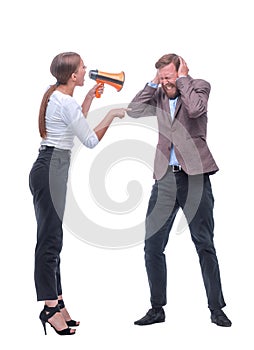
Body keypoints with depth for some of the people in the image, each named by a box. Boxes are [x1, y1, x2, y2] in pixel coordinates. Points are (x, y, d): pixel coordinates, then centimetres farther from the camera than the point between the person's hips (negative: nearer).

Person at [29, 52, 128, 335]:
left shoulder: (56, 96, 14)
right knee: (50, 240, -7)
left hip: (50, 168, 10)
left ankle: (56, 303, 17)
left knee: (52, 238, 11)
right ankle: (51, 308, -3)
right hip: (51, 169, -10)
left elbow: (75, 123, 30)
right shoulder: (66, 102, -15)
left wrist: (90, 96, 27)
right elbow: (90, 140, -9)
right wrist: (112, 115, 2)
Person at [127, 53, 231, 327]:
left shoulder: (200, 86, 2)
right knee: (152, 247, 3)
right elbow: (133, 111, 2)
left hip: (194, 177, -4)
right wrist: (153, 83, 2)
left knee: (205, 245, 2)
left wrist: (183, 78, -7)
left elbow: (195, 109, -19)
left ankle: (216, 309, 12)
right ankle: (157, 309, 14)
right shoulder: (159, 95, 13)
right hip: (165, 178, 4)